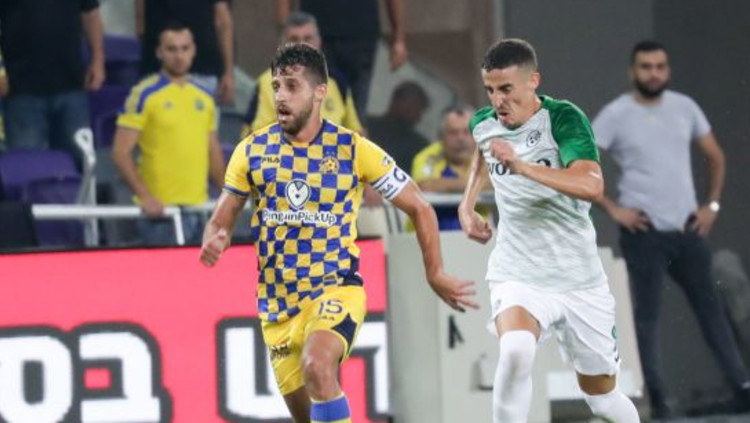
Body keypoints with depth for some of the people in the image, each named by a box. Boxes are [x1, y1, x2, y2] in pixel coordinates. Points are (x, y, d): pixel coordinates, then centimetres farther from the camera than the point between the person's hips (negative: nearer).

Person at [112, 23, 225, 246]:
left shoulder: (205, 96, 14)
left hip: (198, 205, 6)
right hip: (161, 209, -6)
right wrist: (144, 196, -18)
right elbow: (121, 152, -9)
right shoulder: (144, 95, -4)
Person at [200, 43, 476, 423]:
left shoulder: (353, 150, -6)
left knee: (317, 363, -34)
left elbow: (419, 209, 2)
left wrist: (435, 274, -1)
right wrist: (213, 243, -17)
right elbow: (222, 220, 7)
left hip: (336, 288, -4)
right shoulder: (252, 151, 1)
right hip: (277, 303, 4)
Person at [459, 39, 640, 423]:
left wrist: (522, 166, -41)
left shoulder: (563, 118, -15)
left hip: (579, 280, -1)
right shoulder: (483, 125, 0)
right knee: (515, 350, -32)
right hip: (518, 276, 1)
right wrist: (468, 204, 16)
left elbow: (592, 186, -32)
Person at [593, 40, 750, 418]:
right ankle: (656, 398, 1)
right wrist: (612, 209, -10)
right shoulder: (616, 115, -6)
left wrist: (712, 204, 7)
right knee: (647, 314, -2)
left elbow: (715, 156, 17)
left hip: (687, 228, 4)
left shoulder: (684, 108, 6)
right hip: (644, 231, -4)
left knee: (710, 307, 6)